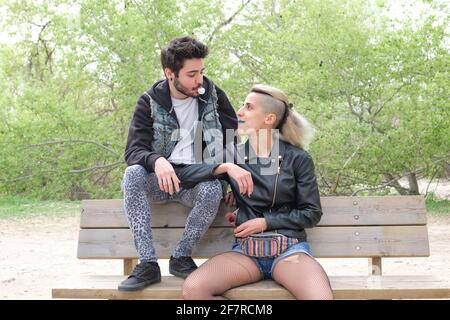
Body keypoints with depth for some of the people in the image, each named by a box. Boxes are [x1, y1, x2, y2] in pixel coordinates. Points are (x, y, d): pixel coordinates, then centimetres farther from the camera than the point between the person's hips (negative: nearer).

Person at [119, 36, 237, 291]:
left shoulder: (214, 95, 2)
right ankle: (148, 264, -30)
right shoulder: (150, 102, -1)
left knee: (214, 190, -36)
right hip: (161, 177, 1)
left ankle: (181, 257, -14)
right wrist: (157, 161, -32)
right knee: (133, 174, -32)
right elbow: (134, 150, -9)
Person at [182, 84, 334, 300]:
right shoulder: (234, 157, 11)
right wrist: (225, 167, -12)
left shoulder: (297, 159, 4)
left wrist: (265, 222, -5)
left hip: (289, 247, -2)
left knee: (322, 296, -35)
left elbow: (312, 213, 4)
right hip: (246, 249, 3)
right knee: (193, 290, -26)